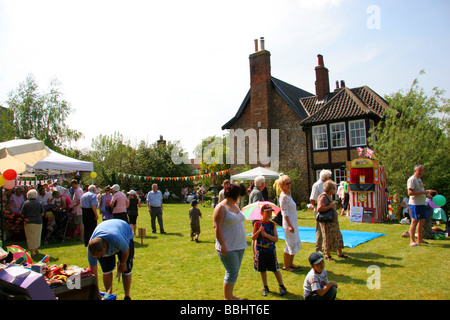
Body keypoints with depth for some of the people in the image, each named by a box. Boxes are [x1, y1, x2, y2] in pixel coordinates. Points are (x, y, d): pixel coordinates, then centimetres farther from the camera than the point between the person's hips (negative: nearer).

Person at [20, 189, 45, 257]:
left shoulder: (25, 203, -2)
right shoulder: (39, 203, 1)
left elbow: (22, 214, -4)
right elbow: (42, 213, -1)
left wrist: (25, 218, 14)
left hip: (29, 222, -1)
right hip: (38, 222, 1)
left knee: (30, 237, 3)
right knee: (37, 236, 17)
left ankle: (32, 252, 3)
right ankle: (36, 249, 29)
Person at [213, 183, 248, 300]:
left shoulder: (235, 206, 13)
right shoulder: (221, 207, -14)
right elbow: (217, 227, -19)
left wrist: (243, 242, 22)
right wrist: (222, 245, -24)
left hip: (239, 246, 9)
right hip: (228, 247, -8)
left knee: (234, 272, 16)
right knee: (232, 273, -4)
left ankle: (230, 295, 31)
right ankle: (227, 298, 11)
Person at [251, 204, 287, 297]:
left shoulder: (272, 224, -2)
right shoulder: (257, 224, -4)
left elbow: (276, 239, -6)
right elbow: (253, 238, -5)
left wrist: (266, 235, -18)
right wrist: (259, 231, -20)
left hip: (271, 250, 0)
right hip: (260, 251, 0)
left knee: (275, 269, 5)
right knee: (262, 270, 11)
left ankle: (282, 286, 21)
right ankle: (265, 287, 27)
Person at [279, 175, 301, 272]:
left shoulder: (288, 194, 12)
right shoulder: (284, 196, -17)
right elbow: (285, 213, -19)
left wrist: (293, 225, 18)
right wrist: (289, 225, -22)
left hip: (293, 222, 10)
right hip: (289, 223, -10)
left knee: (295, 244, 16)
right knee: (290, 245, -2)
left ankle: (290, 263, 28)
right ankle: (286, 266, 10)